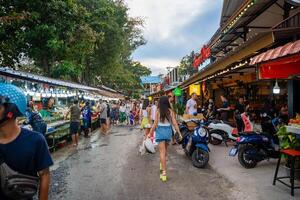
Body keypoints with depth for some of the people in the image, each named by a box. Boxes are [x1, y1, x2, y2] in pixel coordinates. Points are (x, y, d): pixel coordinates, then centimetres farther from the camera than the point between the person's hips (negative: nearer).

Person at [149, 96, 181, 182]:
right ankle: (162, 164, 45)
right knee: (165, 149, 25)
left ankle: (164, 172, -5)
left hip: (160, 131, -3)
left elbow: (155, 124, -8)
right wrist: (179, 133, 6)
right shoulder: (170, 111, -3)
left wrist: (150, 133, 3)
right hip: (168, 131, 3)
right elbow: (174, 123, -3)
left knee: (162, 151, 0)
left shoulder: (158, 111, -9)